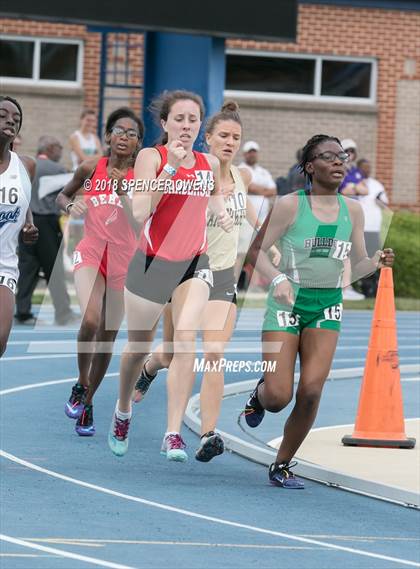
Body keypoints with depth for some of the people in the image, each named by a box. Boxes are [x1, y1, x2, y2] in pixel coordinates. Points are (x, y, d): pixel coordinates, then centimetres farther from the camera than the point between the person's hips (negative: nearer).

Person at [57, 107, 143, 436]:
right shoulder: (91, 168, 1)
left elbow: (141, 223, -10)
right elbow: (63, 196, 17)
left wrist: (123, 193, -23)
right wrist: (71, 205, -5)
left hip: (123, 260, 1)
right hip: (91, 253, -1)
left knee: (107, 337, 7)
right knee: (90, 320, -25)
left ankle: (87, 404, 23)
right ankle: (80, 385, -2)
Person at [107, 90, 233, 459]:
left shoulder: (210, 163, 4)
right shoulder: (151, 157, -10)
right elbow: (140, 211, -23)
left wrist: (222, 212, 7)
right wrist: (170, 166, -28)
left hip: (193, 264, 2)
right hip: (152, 261, -2)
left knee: (186, 338, -20)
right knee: (140, 346, 13)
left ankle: (174, 434, -21)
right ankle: (123, 412, 43)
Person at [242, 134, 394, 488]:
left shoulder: (352, 210, 5)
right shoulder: (290, 205, -9)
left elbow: (357, 265, 10)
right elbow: (257, 250, -7)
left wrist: (376, 263, -12)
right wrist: (278, 278, -24)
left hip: (328, 305, 3)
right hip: (288, 303, -3)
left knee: (311, 391, -11)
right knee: (278, 397, -9)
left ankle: (283, 465, 8)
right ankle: (260, 395, 32)